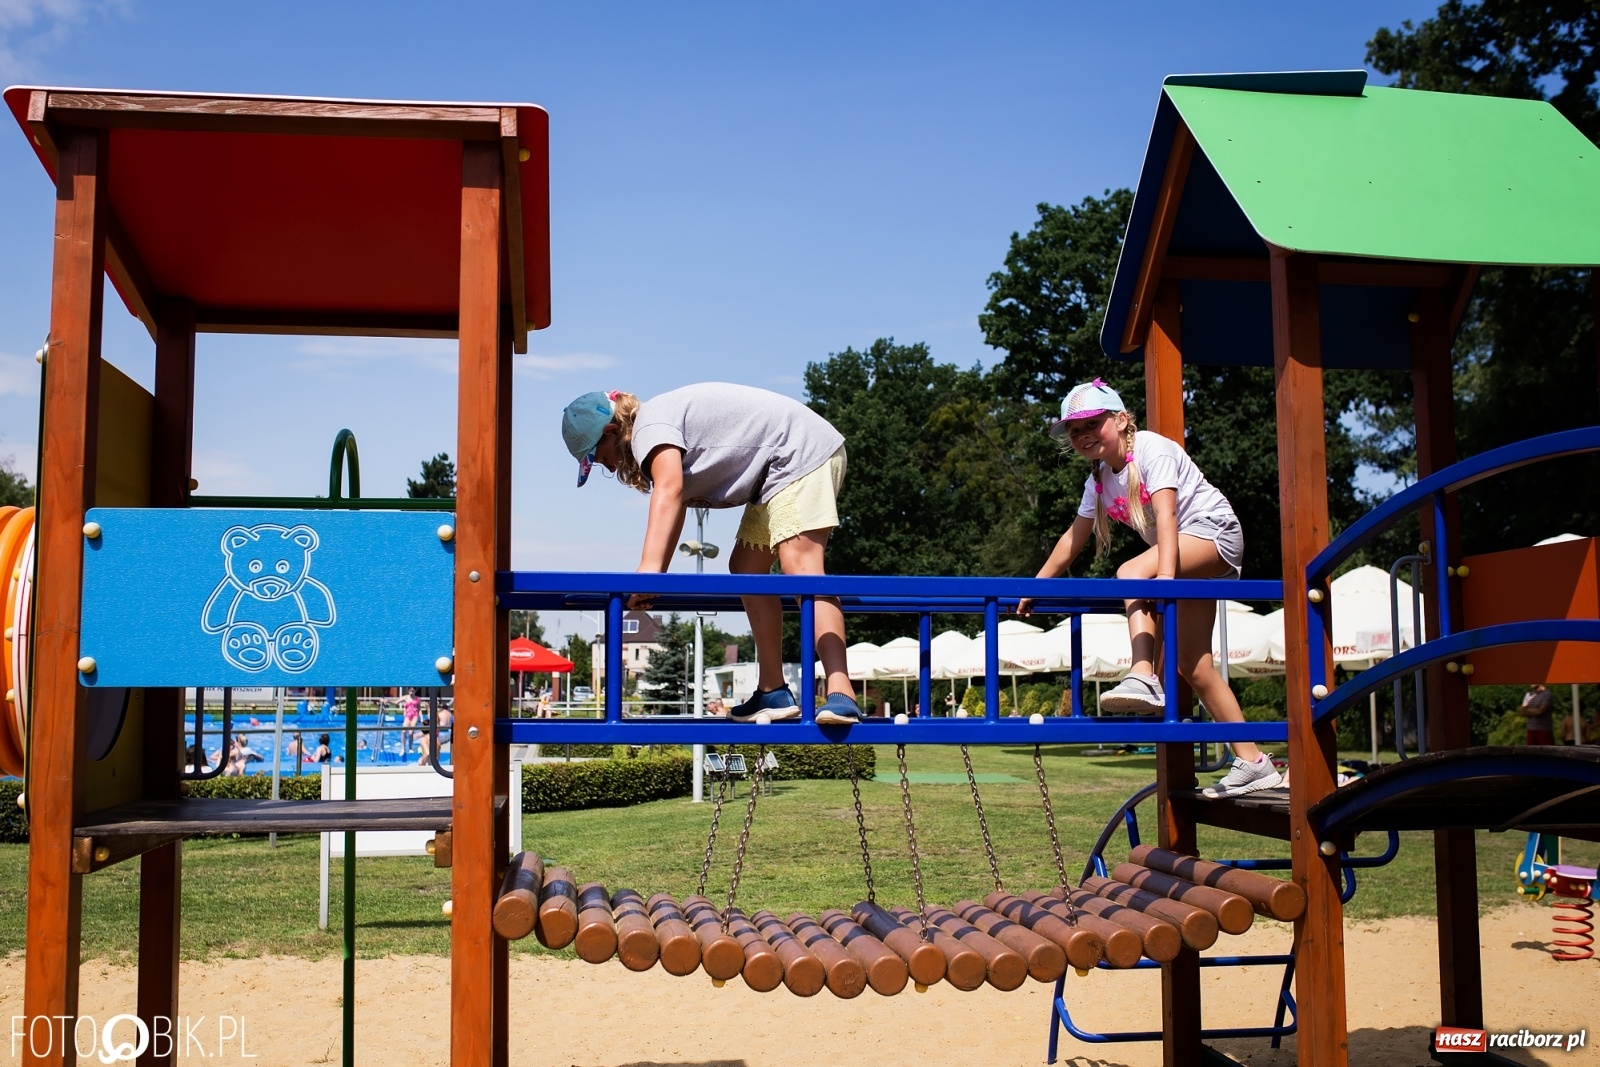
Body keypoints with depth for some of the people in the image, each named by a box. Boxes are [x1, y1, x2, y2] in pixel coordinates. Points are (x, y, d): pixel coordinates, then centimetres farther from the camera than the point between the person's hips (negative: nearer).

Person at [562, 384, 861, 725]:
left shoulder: (650, 423, -15)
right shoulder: (664, 428, 15)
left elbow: (669, 490, -33)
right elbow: (675, 505, 18)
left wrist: (648, 570, -43)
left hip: (803, 452, -11)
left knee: (800, 566, -24)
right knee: (746, 569, 10)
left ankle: (841, 696, -36)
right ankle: (772, 693, 10)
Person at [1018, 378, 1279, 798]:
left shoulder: (1152, 450, -18)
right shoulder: (1099, 478, 5)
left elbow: (1165, 515, -31)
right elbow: (1074, 537, 12)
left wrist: (1165, 575, -44)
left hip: (1215, 531, -9)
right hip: (1187, 557, 9)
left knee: (1131, 572, -35)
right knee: (1192, 665, 2)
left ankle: (1143, 679, -47)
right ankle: (1252, 762, 6)